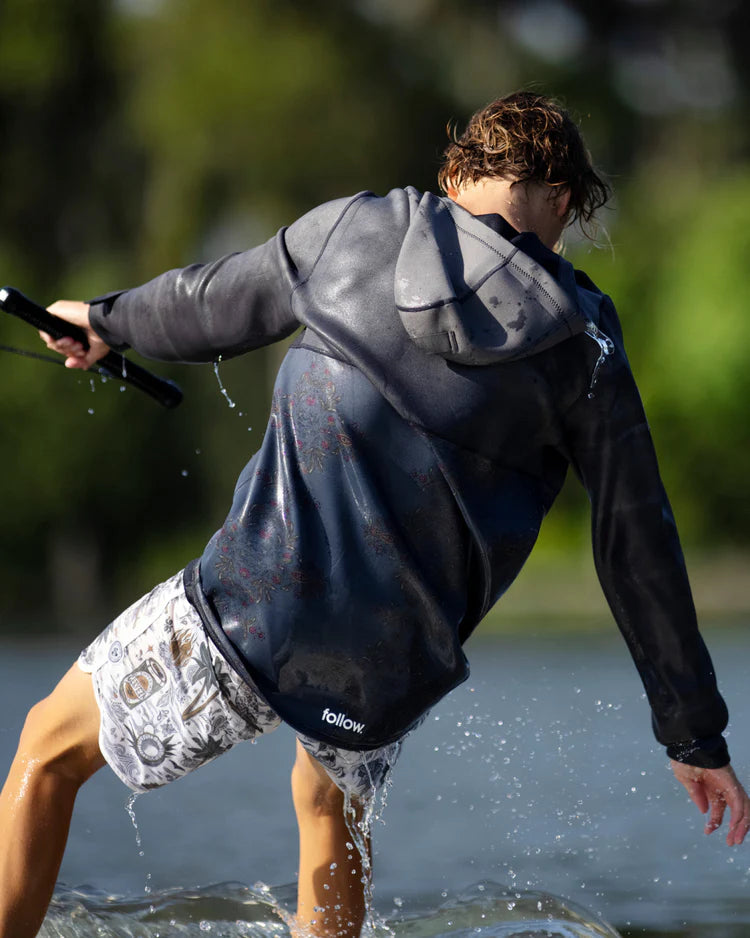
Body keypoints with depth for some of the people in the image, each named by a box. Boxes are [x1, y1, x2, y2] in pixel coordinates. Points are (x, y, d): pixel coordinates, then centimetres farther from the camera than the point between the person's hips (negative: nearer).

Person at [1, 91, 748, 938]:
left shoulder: (359, 228, 2)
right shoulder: (583, 351, 2)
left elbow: (210, 309, 17)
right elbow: (638, 550, 5)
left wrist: (108, 320, 39)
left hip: (254, 607, -2)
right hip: (395, 668, 2)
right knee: (331, 807, 32)